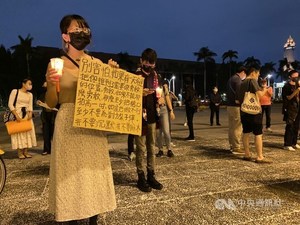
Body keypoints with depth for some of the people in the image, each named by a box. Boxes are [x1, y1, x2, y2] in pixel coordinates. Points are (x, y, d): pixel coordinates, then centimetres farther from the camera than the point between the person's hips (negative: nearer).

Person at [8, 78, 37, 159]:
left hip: (27, 115, 5)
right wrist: (16, 115, -17)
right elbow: (10, 104, -9)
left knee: (27, 132, 3)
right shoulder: (15, 91, -5)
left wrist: (30, 113, -15)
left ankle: (25, 152, 12)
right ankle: (20, 153, 3)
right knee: (18, 132, -3)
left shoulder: (30, 94, 9)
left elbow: (30, 106, 6)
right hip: (17, 114, -5)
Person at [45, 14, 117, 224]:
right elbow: (51, 103, 1)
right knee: (71, 172, 3)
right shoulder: (56, 64, -1)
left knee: (94, 172, 10)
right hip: (68, 125, -3)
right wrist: (51, 84, -18)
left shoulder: (97, 63, 7)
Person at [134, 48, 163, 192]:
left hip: (153, 116, 6)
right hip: (140, 117, -5)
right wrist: (140, 94, -24)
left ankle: (151, 175, 21)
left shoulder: (155, 76, 13)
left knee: (151, 147, 11)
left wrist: (161, 100, 1)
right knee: (141, 148, 0)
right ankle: (141, 177, 11)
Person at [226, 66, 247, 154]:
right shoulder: (238, 80, -11)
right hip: (236, 106, -10)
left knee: (231, 127, 12)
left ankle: (232, 146, 18)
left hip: (229, 105, 10)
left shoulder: (230, 79, 18)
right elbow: (239, 93, -18)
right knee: (237, 128, -6)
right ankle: (236, 148, -3)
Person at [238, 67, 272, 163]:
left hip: (244, 111, 8)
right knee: (258, 134, -4)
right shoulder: (252, 81, -8)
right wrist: (264, 90, 1)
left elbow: (239, 98, 20)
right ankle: (260, 157, -3)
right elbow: (259, 94, -18)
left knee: (246, 133, 11)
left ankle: (247, 155, 18)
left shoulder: (242, 83, 14)